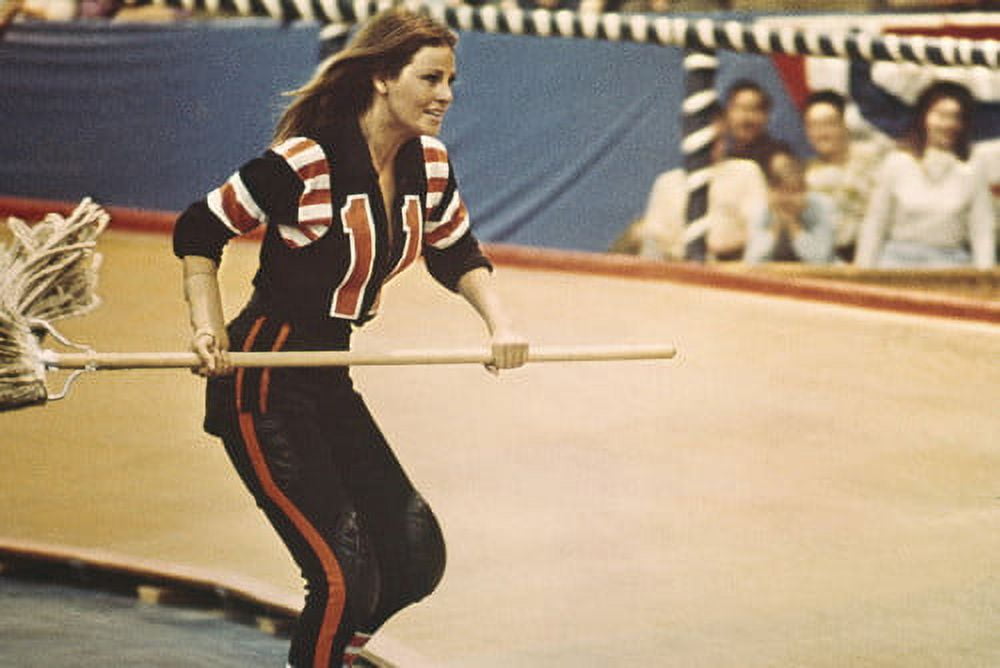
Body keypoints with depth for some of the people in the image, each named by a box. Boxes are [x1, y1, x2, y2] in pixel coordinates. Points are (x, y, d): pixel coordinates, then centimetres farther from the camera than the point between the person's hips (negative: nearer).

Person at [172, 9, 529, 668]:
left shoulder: (428, 164, 1)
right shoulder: (305, 161, -20)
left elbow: (458, 255, 17)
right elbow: (199, 230, -8)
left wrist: (500, 324, 1)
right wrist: (209, 327, -17)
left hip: (330, 381, 8)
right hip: (265, 388, -8)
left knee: (417, 556, 6)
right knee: (345, 576, -14)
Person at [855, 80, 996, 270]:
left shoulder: (972, 172, 5)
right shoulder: (897, 165, 6)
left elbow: (982, 232, 6)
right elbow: (873, 225, 10)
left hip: (951, 263, 0)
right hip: (899, 261, 0)